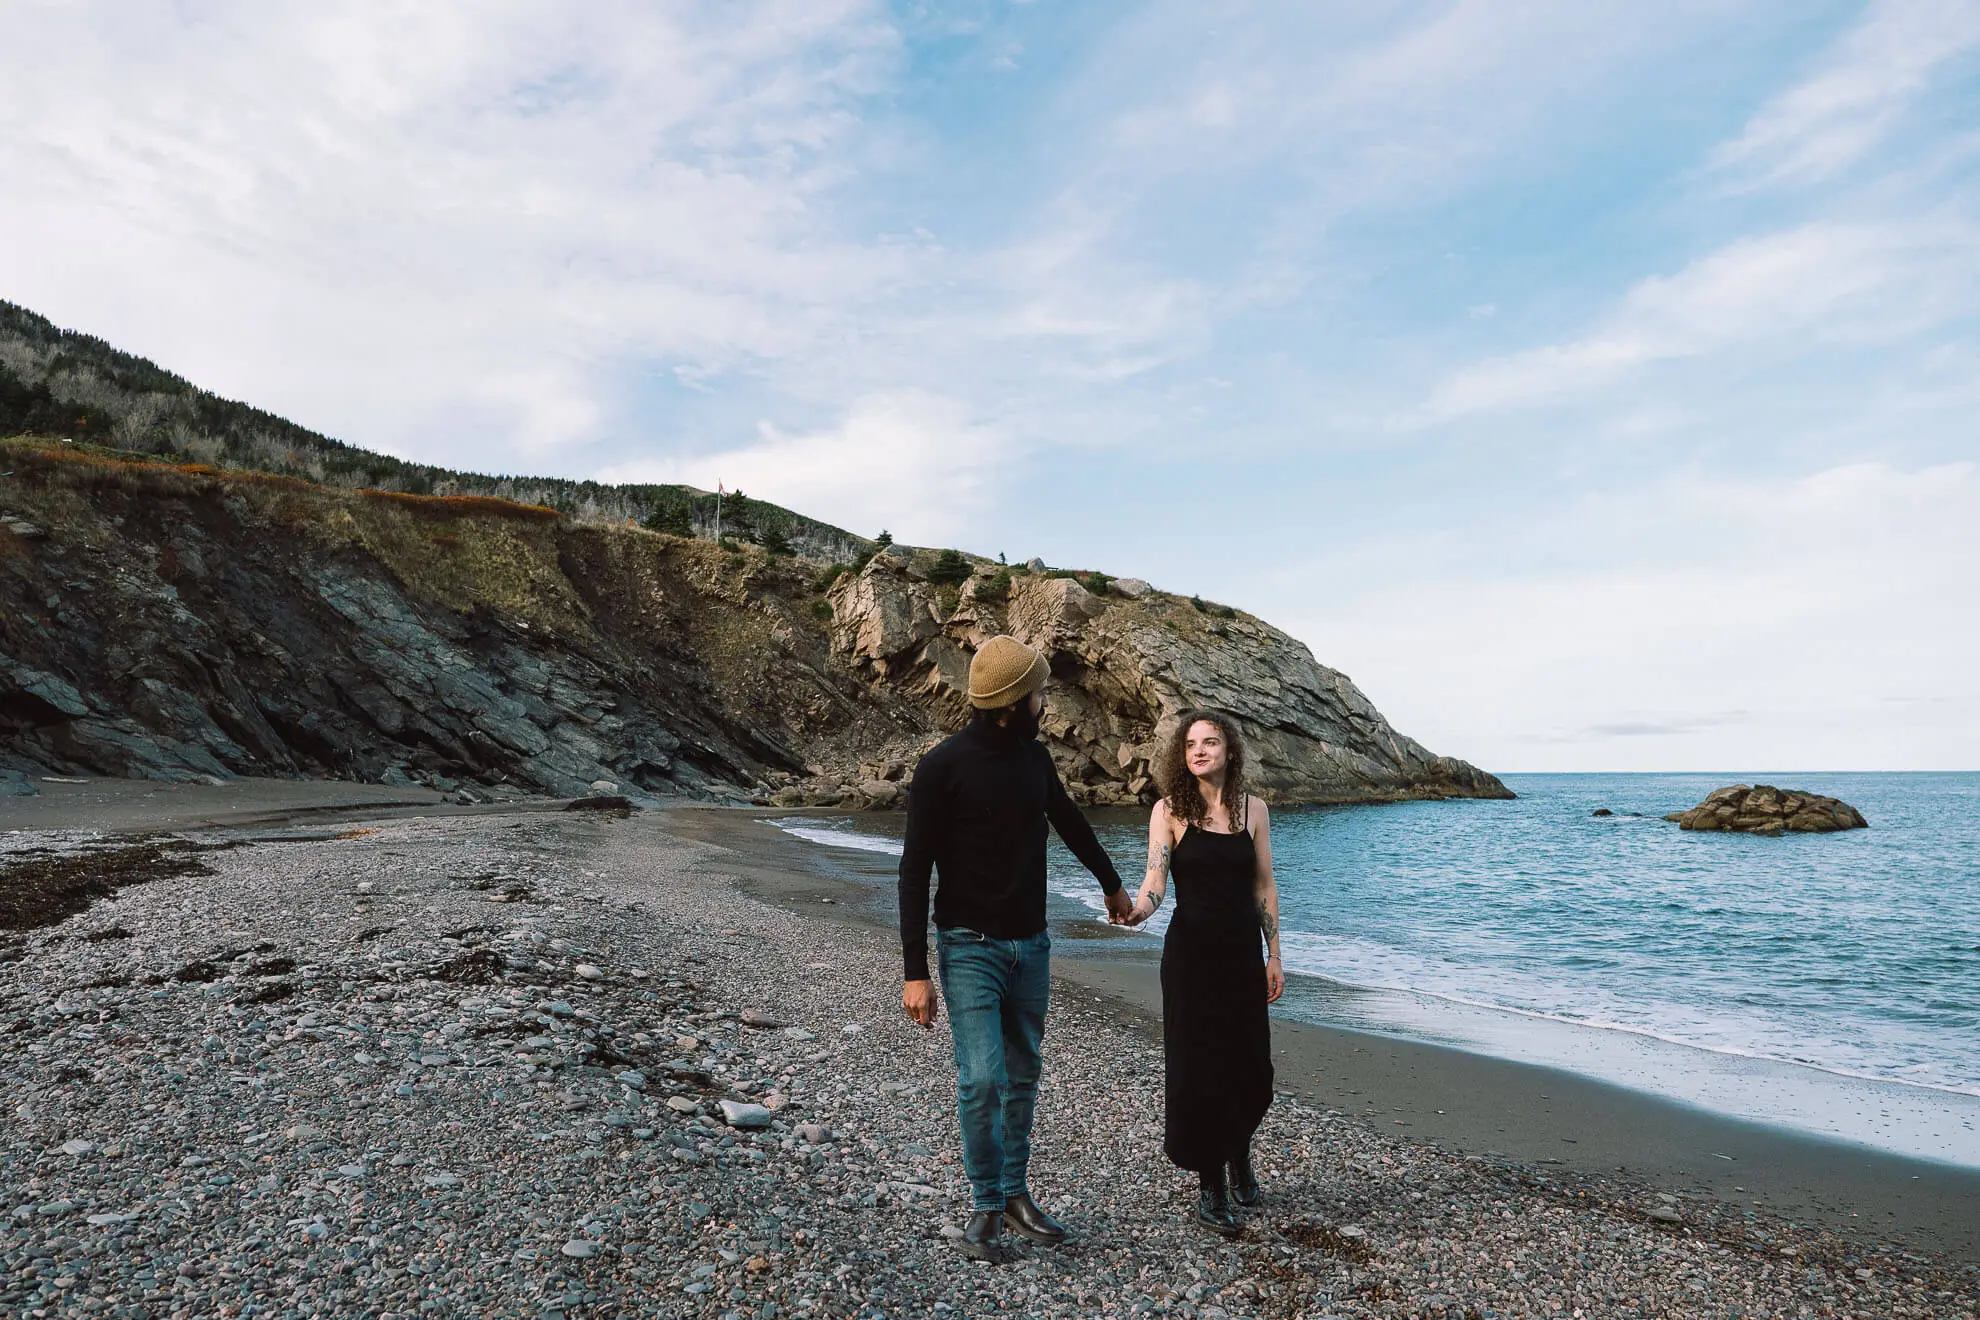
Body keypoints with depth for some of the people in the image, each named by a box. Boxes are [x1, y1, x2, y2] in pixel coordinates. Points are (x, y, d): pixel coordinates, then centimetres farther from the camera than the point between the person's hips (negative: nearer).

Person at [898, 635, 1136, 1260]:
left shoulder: (1035, 757, 3)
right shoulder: (943, 766, -14)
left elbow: (1069, 821, 22)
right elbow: (915, 870, -12)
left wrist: (1112, 884, 35)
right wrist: (915, 972, -14)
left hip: (1030, 944, 6)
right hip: (970, 946, -5)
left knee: (1022, 1076, 12)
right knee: (981, 1078, -9)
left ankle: (1015, 1193, 28)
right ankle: (985, 1204, 13)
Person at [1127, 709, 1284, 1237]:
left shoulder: (1253, 809, 4)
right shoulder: (1169, 811, -4)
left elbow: (1264, 887, 8)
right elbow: (1155, 881, -13)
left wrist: (1273, 955, 8)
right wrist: (1138, 910, -35)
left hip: (1243, 952, 3)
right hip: (1190, 953, -2)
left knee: (1250, 1065, 6)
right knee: (1197, 1066, 1)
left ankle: (1238, 1153, 37)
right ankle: (1210, 1184, 20)